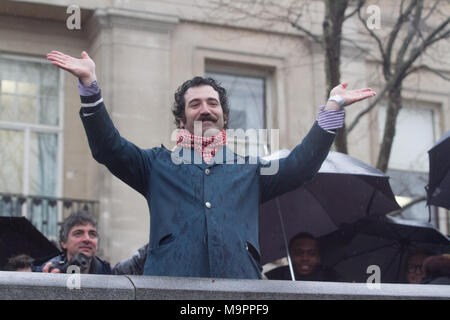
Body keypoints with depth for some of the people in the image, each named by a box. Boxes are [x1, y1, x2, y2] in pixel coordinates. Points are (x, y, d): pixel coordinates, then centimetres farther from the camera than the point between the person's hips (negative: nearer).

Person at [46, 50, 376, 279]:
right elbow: (108, 147, 10)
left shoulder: (250, 169, 26)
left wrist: (332, 108, 8)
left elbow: (300, 164, 15)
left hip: (239, 281, 1)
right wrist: (90, 84, -2)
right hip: (171, 286, -1)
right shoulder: (159, 164, 22)